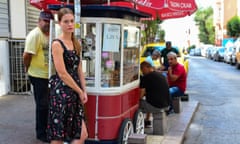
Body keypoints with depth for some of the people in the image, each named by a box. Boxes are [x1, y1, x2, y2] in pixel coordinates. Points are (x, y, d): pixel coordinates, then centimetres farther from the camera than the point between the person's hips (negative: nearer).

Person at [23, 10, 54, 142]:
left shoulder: (49, 34, 10)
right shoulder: (35, 35, -17)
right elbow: (26, 55, -20)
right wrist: (28, 70, -7)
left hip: (49, 76, 8)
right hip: (39, 76, -8)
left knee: (48, 104, 19)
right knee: (42, 105, 1)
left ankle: (47, 128, 35)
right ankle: (41, 133, 16)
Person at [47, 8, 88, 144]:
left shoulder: (76, 44, 13)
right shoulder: (57, 44, -11)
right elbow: (62, 73, -15)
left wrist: (84, 91, 6)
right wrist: (80, 91, -9)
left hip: (75, 92, 8)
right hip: (61, 92, -7)